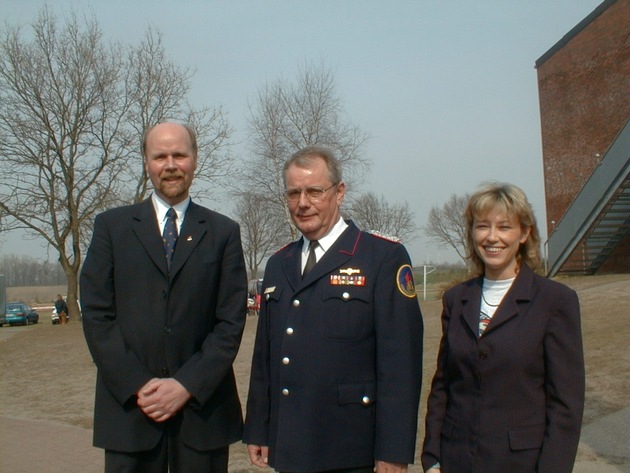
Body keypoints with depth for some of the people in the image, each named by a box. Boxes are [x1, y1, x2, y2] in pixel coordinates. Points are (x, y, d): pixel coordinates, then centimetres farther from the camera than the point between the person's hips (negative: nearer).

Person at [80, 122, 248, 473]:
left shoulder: (224, 232, 6)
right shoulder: (112, 226, 6)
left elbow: (231, 321, 0)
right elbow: (96, 315, 0)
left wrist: (187, 385, -10)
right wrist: (138, 386, -9)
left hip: (202, 405, 0)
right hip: (129, 406, 0)